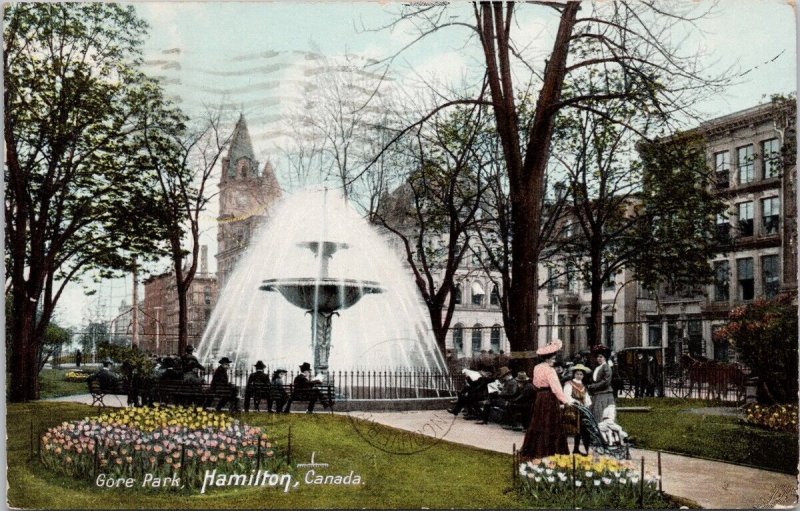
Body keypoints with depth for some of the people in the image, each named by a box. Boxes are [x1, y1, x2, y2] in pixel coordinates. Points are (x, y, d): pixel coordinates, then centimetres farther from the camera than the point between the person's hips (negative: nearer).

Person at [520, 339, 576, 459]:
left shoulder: (537, 368, 8)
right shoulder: (550, 370, -17)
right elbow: (556, 388, -23)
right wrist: (567, 400, -23)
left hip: (539, 399, 8)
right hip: (549, 400, -8)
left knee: (538, 425, 15)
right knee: (550, 427, -2)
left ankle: (532, 451, 20)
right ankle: (548, 452, -1)